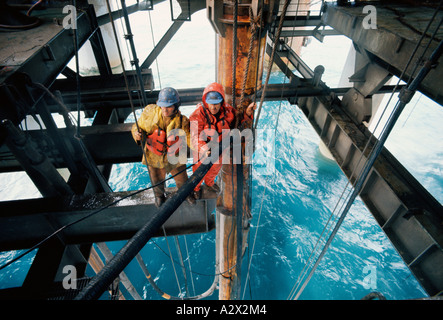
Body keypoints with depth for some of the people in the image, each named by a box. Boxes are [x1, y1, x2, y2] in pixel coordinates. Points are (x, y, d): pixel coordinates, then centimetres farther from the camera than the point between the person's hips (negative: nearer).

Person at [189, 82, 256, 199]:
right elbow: (195, 138, -40)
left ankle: (209, 182, 67)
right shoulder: (198, 115, -32)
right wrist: (205, 150, -59)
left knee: (216, 167, 32)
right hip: (201, 151, -4)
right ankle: (196, 187, 58)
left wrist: (247, 112, -21)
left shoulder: (227, 109, -18)